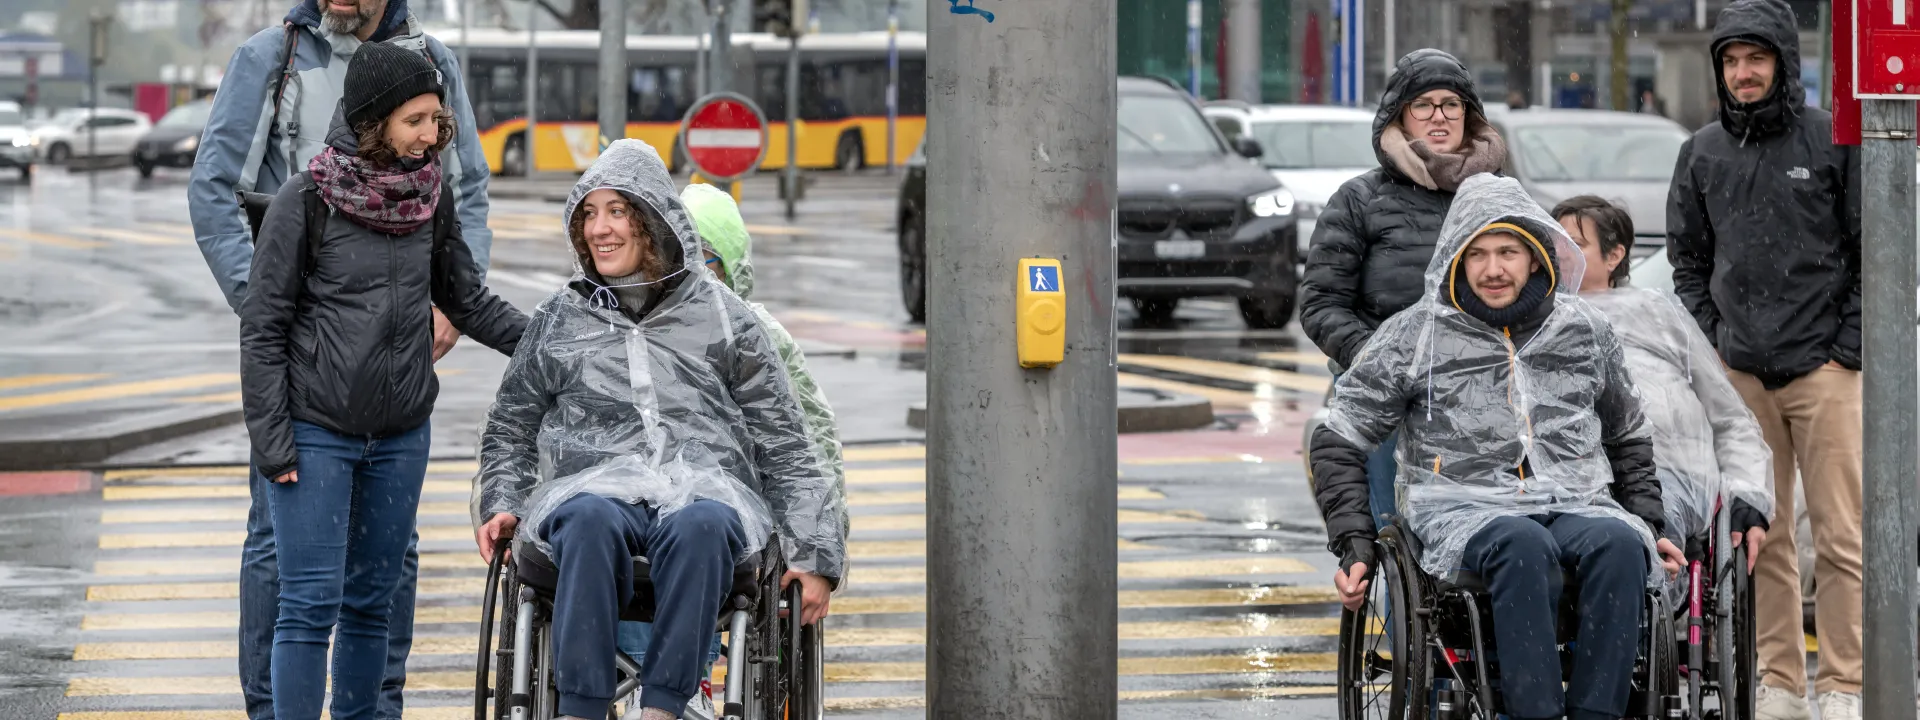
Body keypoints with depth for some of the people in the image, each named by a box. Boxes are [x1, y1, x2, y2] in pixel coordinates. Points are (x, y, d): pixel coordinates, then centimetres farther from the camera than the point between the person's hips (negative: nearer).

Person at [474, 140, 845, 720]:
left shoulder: (723, 318, 17)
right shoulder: (557, 321, 22)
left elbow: (785, 446, 16)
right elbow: (509, 431, 31)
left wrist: (815, 554, 7)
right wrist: (500, 506, 11)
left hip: (706, 483, -1)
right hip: (593, 483, 1)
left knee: (699, 524, -40)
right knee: (590, 521, -38)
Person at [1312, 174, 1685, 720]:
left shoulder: (1586, 332, 17)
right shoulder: (1414, 336, 9)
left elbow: (1628, 440, 32)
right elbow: (1338, 442, 13)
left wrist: (1648, 525, 21)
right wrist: (1354, 545, 3)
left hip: (1577, 504, 3)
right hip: (1464, 506, -2)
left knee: (1619, 543, -34)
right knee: (1522, 544, -39)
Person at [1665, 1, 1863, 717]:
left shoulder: (1836, 140, 0)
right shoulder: (1702, 154, 11)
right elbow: (1690, 261, 18)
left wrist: (1846, 352, -6)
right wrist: (1710, 347, 7)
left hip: (1824, 370, -4)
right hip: (1739, 375, 4)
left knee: (1840, 536, -5)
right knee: (1760, 536, 5)